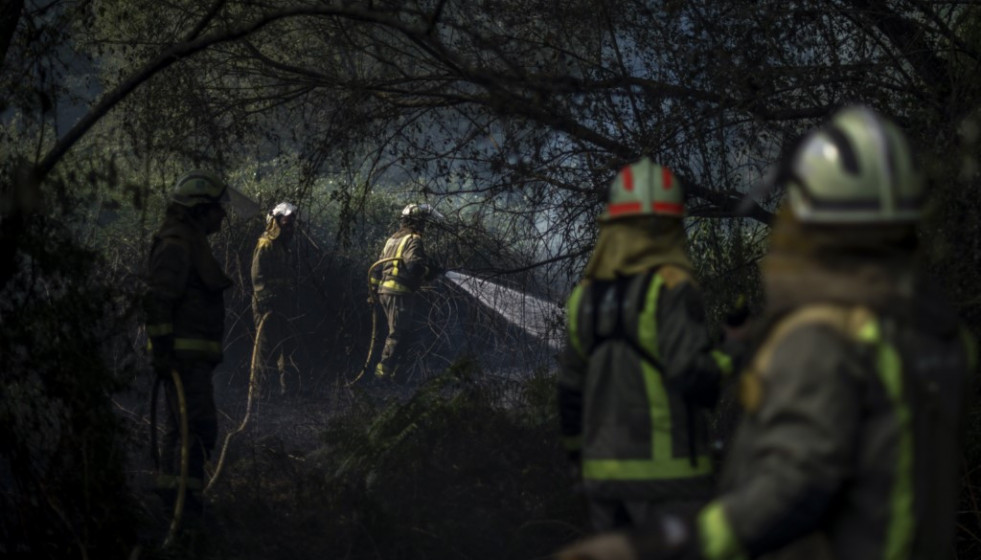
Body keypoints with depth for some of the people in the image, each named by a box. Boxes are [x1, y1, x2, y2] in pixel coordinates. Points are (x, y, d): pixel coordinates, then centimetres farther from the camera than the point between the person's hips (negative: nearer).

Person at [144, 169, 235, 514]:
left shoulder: (190, 242, 19)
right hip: (184, 353, -11)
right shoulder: (176, 244, -14)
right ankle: (185, 496, -14)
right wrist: (162, 348, -24)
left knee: (181, 427, 14)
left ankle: (170, 494, 18)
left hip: (192, 356, 11)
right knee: (200, 426, -14)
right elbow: (158, 299, -22)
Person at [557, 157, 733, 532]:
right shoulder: (671, 287, -11)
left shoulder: (586, 294, 10)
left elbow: (571, 392, 12)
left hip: (604, 471, 7)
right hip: (666, 469, -7)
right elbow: (690, 371, -21)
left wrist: (579, 460, 21)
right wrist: (726, 364, 0)